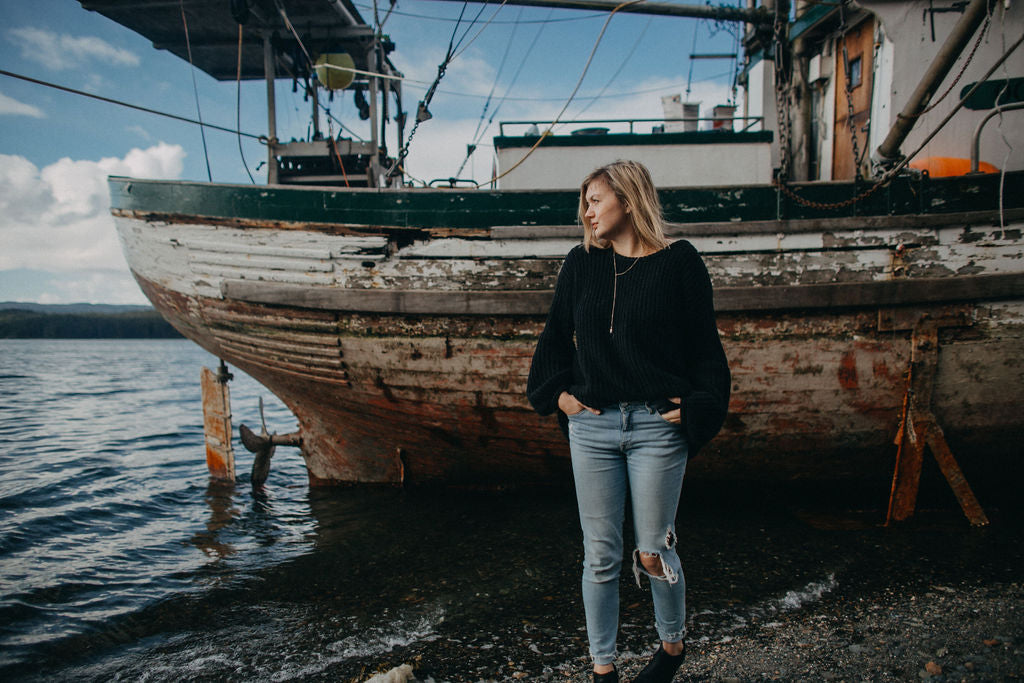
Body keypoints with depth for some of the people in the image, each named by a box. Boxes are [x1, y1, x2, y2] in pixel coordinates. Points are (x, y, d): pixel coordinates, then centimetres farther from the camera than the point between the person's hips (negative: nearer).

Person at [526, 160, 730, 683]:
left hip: (657, 427, -3)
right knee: (600, 556, 9)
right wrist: (558, 393, 5)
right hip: (592, 426, 3)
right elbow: (556, 335, 16)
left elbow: (704, 345, 1)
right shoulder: (581, 263, 8)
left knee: (653, 553, 7)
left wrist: (696, 408, -8)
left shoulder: (679, 263, -1)